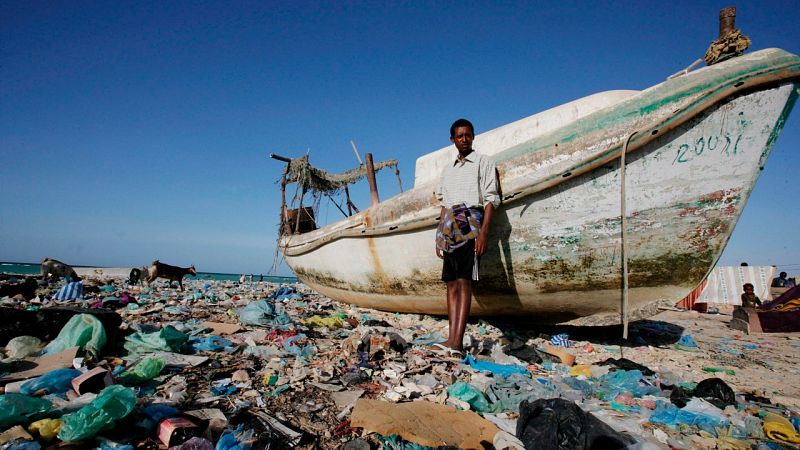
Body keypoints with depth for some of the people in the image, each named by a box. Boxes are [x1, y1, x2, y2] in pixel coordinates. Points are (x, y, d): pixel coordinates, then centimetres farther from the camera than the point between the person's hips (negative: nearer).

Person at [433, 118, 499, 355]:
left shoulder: (483, 162, 7)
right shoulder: (447, 169, 24)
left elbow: (490, 199, -2)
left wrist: (484, 232, -15)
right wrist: (440, 237, 13)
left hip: (470, 223, -6)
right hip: (449, 228, 6)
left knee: (464, 281, -15)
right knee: (452, 283, -1)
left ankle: (456, 342, -20)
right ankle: (452, 340, -1)